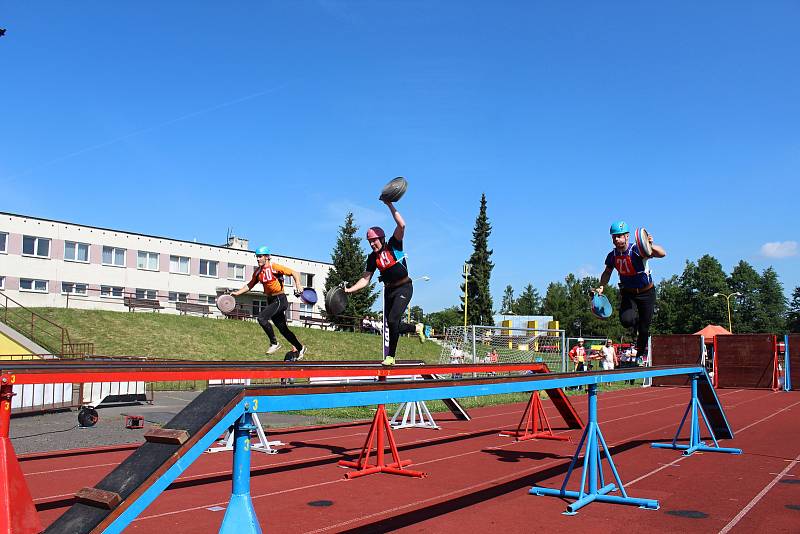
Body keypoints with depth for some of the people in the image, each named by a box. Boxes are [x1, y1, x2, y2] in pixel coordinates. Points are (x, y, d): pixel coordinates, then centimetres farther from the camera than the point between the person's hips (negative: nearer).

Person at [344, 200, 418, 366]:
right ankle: (416, 328, 38)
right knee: (393, 326, 8)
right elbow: (365, 279, 6)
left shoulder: (394, 245, -9)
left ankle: (390, 356, -7)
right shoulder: (372, 257, 4)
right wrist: (349, 289, -6)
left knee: (392, 320, -20)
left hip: (404, 288, -6)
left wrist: (390, 205, -26)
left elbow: (401, 225, -24)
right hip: (389, 290, 6)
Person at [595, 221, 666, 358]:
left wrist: (651, 245, -56)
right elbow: (607, 272, 12)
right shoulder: (612, 255, -6)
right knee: (626, 320, -23)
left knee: (644, 329, 1)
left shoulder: (637, 249, -22)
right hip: (627, 293, 3)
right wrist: (601, 286, -5)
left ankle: (641, 355, 24)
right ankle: (636, 321, 14)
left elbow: (662, 254, -35)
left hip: (646, 293, -3)